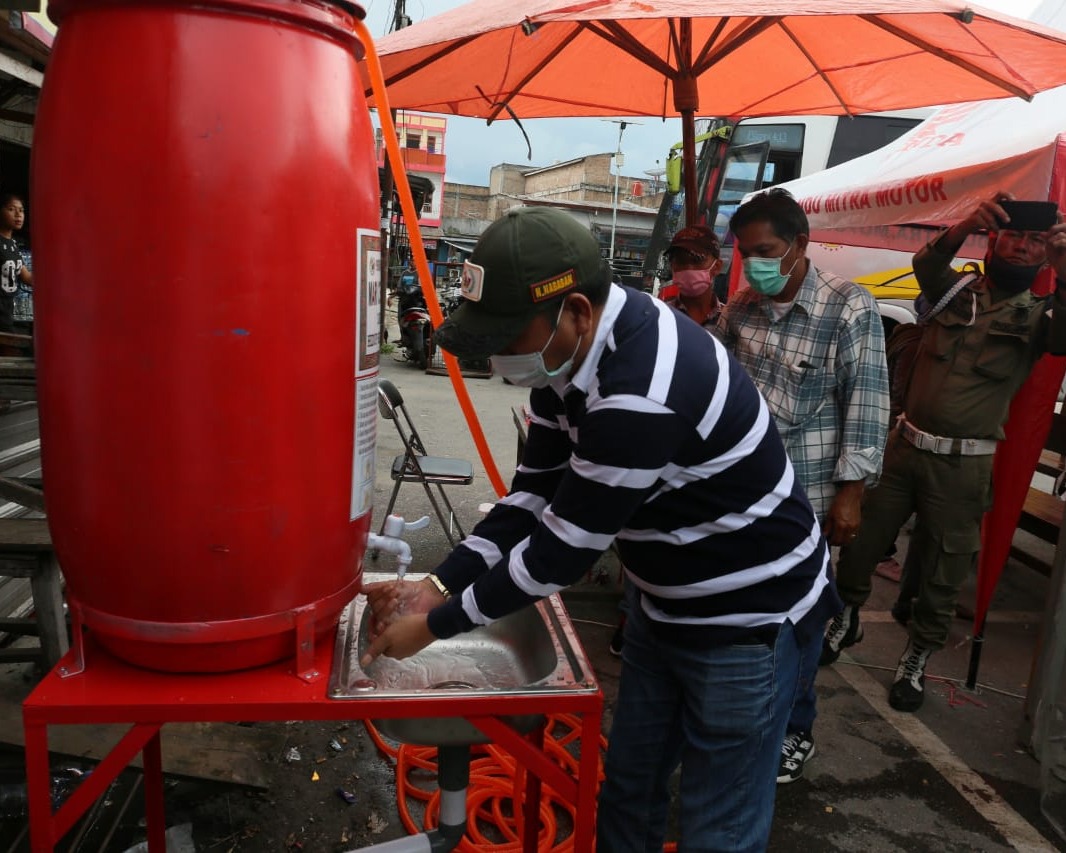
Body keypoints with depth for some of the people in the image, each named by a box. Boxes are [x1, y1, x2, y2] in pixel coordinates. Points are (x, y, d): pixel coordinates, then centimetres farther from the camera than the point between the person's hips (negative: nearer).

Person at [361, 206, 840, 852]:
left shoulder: (641, 396, -34)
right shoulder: (572, 348, -5)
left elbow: (563, 549, -27)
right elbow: (535, 495, -2)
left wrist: (436, 624, -16)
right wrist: (439, 585, -10)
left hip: (748, 622, -8)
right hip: (666, 607, 9)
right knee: (629, 788, 22)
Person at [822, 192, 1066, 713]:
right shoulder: (955, 292, 5)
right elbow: (926, 266, -15)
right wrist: (964, 227, -33)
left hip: (963, 466, -1)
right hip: (904, 447, 1)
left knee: (942, 574, 9)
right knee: (860, 542, 10)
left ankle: (916, 661, 29)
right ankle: (846, 620, 35)